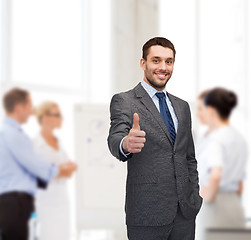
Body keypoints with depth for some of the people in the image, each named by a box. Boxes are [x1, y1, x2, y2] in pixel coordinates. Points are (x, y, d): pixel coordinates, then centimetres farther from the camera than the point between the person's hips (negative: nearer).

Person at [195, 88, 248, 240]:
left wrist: (208, 197, -14)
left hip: (216, 208, -8)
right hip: (236, 207, 8)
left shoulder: (216, 138, -12)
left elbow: (215, 175, -28)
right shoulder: (240, 140, 14)